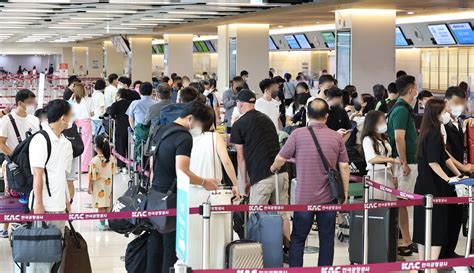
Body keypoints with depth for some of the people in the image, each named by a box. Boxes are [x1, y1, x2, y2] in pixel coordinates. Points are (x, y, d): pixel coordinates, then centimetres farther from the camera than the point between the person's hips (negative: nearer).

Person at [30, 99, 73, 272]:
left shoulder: (65, 143, 13)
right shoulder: (40, 140, -10)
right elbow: (38, 175, -13)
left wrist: (67, 201, 14)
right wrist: (38, 204, -15)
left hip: (59, 205, 8)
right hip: (44, 205, -8)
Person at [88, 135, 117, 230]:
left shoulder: (95, 160, -20)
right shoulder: (111, 158, -5)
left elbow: (92, 176, -15)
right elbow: (113, 172, 5)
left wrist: (90, 187, -4)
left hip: (99, 187, -5)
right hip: (108, 184, 5)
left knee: (101, 206, 3)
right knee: (108, 204, 14)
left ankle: (102, 224, 8)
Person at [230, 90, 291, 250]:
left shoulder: (239, 125, 2)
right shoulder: (267, 119, 19)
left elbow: (241, 157, 5)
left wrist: (245, 181, 15)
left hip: (261, 176, -6)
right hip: (281, 172, 6)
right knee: (282, 215, 14)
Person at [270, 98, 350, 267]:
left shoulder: (298, 134, -9)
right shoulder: (337, 137, -2)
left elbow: (280, 159, -4)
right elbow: (344, 167, -2)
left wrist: (273, 168, 18)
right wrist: (345, 193, 7)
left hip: (304, 197, -1)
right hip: (329, 198, 2)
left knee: (298, 238, 11)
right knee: (326, 239, 10)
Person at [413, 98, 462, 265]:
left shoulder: (428, 133, 12)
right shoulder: (434, 135, -17)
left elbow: (444, 157, 17)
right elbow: (433, 162, -21)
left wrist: (458, 173, 15)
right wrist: (448, 178, -13)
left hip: (424, 186, 9)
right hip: (433, 188, -9)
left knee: (424, 225, 12)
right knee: (437, 227, -6)